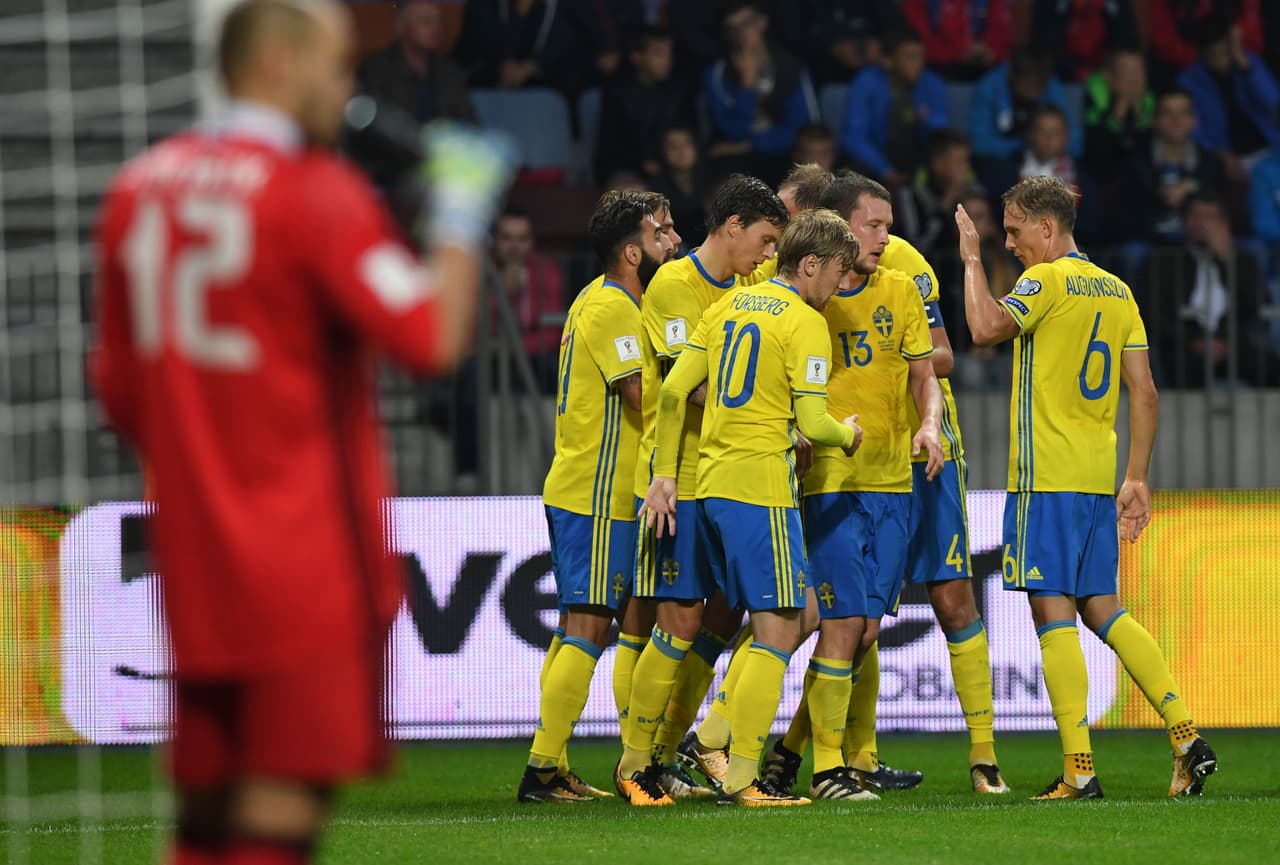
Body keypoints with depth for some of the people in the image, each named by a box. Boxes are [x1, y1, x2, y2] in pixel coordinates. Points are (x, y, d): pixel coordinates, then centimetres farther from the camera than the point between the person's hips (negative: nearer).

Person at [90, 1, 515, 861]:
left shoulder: (138, 187, 10)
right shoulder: (316, 191, -11)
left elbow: (118, 384, 14)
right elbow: (433, 336, -18)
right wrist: (461, 214, -4)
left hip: (194, 557, 7)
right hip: (311, 563, -7)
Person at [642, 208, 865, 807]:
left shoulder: (732, 305, 14)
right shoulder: (805, 324, -8)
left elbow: (673, 390, 10)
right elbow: (812, 424, -15)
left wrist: (664, 476, 11)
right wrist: (848, 434, 8)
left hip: (710, 485, 8)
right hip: (761, 486, -8)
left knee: (784, 615, 18)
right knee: (778, 632, -5)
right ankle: (740, 779, -10)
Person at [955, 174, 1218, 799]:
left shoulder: (1048, 281, -8)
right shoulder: (1116, 291, 15)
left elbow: (986, 328, -25)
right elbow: (1144, 393, 13)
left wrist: (972, 261, -10)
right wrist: (1137, 478, 15)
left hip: (1047, 477, -8)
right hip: (1099, 476, 8)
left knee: (1053, 614, -6)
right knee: (1103, 612, 13)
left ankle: (1079, 770, -9)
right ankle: (1187, 736, 4)